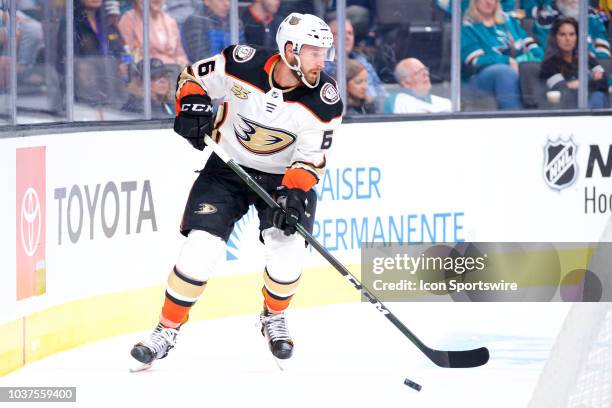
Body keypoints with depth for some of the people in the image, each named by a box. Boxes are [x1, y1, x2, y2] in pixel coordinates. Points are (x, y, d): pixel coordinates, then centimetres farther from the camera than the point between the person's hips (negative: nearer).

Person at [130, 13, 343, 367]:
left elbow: (312, 159, -15)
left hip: (285, 176, 0)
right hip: (228, 168, 0)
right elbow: (194, 76, -3)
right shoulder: (242, 66, -21)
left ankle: (274, 318, 14)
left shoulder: (324, 99, -20)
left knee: (287, 248, -17)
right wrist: (193, 106, -21)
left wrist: (294, 194, -29)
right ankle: (167, 330, 3)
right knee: (201, 247, -13)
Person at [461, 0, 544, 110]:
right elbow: (477, 60, -9)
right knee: (506, 72, -39)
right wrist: (509, 62, -19)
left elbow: (532, 47, 13)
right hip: (483, 74, -5)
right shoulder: (467, 28, 5)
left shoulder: (509, 20, 22)